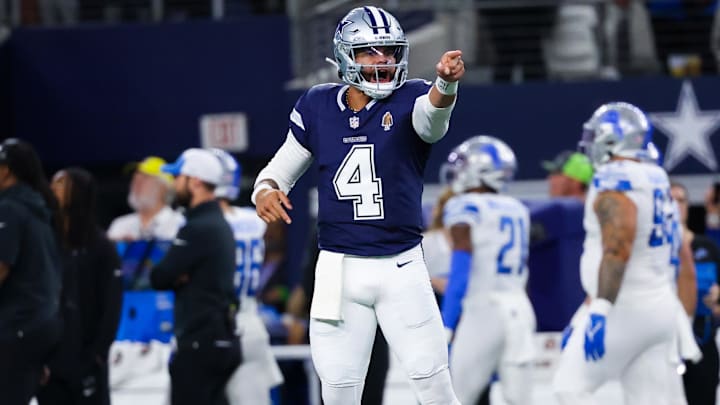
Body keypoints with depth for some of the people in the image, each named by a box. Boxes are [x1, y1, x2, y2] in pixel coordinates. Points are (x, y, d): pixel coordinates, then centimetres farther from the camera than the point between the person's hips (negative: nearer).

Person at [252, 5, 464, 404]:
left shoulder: (408, 100, -6)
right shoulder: (317, 107, 2)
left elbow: (432, 116, -31)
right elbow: (279, 171, 11)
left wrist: (446, 83, -54)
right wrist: (265, 192, -13)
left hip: (401, 268, -2)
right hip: (339, 269, 2)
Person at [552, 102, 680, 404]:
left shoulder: (614, 182, -14)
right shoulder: (657, 180, 13)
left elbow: (618, 251, -25)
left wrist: (600, 312, -28)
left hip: (626, 308, -8)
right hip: (661, 307, 8)